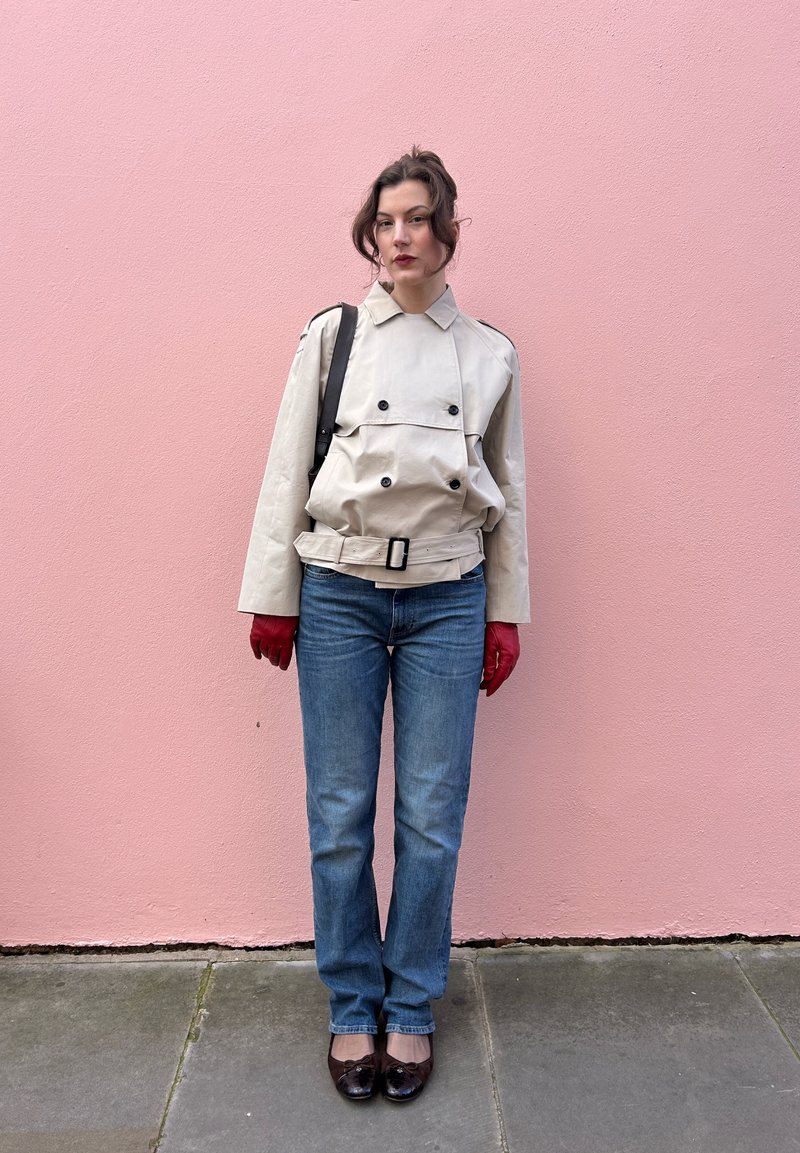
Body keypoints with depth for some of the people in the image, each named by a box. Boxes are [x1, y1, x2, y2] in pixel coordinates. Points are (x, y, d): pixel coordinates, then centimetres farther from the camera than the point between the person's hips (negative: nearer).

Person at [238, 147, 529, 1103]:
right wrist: (272, 596, 1)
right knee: (340, 815, 5)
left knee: (431, 819, 4)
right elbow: (287, 471, 4)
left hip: (447, 600, 1)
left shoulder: (490, 354, 8)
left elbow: (508, 494, 11)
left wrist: (506, 614, 8)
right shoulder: (331, 335, 4)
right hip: (339, 593, 0)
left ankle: (411, 1009, 24)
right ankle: (351, 1006, 25)